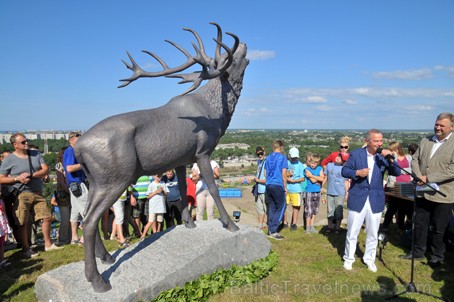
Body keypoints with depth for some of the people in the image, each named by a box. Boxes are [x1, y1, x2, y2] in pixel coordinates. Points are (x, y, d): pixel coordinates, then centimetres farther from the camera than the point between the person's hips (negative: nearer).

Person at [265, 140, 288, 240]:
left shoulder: (268, 158, 12)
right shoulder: (282, 157, -6)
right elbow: (284, 174, -8)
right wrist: (285, 187, -1)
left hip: (268, 185, 6)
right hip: (278, 185, -6)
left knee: (271, 207, 12)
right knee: (281, 207, 2)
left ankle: (270, 230, 15)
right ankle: (273, 230, -3)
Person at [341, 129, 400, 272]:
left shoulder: (383, 156, -1)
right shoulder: (356, 154, -5)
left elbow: (397, 173, -7)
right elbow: (344, 171, -2)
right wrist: (357, 172, -20)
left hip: (376, 201, 2)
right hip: (357, 199, -2)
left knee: (373, 234, 14)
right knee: (352, 233, 8)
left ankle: (369, 259, 33)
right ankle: (348, 258, 27)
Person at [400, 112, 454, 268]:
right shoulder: (425, 141, 9)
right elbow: (415, 159, 10)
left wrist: (429, 178, -21)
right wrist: (418, 176, -8)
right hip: (422, 192, 5)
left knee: (438, 229, 10)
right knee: (419, 224, 16)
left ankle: (437, 256, 30)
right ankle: (417, 252, 32)